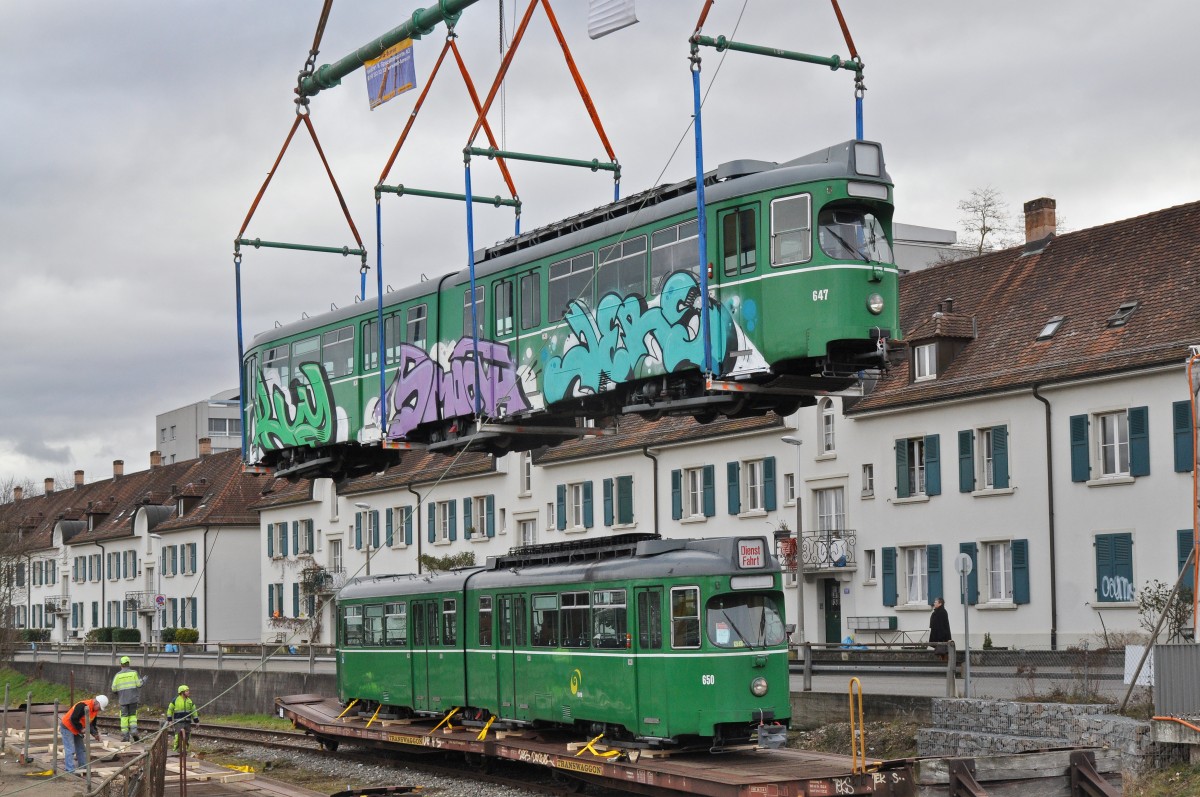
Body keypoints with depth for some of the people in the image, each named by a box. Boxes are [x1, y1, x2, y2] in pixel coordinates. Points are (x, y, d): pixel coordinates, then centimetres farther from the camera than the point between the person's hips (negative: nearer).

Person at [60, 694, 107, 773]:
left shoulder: (95, 710, 2)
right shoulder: (83, 706, -29)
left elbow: (92, 724, 12)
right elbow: (73, 719, -30)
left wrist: (95, 733, -3)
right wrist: (81, 729, -22)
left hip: (77, 730, 10)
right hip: (67, 728, -10)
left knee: (81, 749, 13)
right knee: (70, 750, -12)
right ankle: (70, 771, -13)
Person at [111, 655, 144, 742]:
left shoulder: (117, 675, 1)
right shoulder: (133, 673, 0)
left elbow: (114, 688, 1)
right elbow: (139, 684, -2)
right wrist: (144, 681, 19)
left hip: (122, 699, 0)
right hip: (133, 698, 0)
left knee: (124, 716, 4)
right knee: (133, 715, 11)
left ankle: (125, 736, 1)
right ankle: (134, 730, -9)